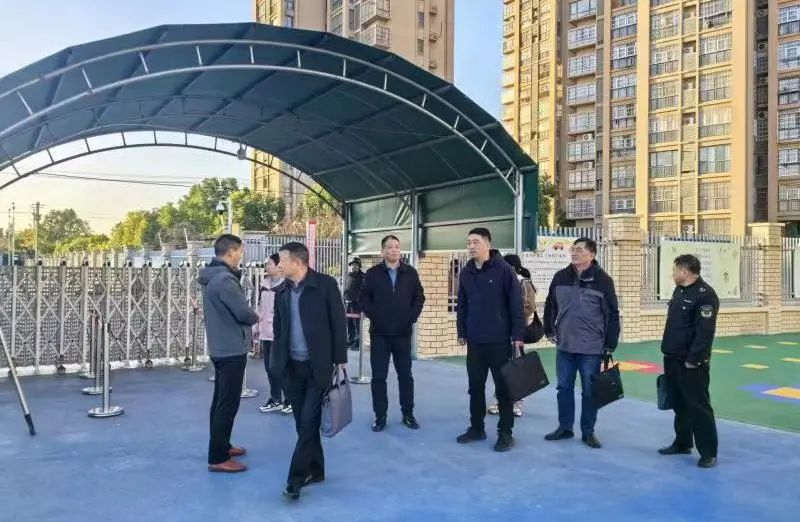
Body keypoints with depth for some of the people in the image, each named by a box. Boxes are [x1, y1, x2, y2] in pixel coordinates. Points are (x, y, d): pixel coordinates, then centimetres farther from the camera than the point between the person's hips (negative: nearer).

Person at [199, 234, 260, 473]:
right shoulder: (225, 279, -22)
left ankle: (221, 446, 30)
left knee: (221, 400, 18)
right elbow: (245, 313, -23)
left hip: (219, 347, 10)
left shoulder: (213, 277, 10)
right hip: (232, 350, -10)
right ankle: (218, 458, 2)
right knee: (228, 403, -4)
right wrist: (255, 317, -2)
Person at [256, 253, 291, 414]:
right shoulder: (264, 284, 10)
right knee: (269, 367, 13)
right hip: (266, 332, 8)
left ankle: (290, 400, 14)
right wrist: (259, 325, 17)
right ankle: (275, 399, 25)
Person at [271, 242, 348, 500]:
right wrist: (278, 359, 8)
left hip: (318, 365, -5)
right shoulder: (282, 290, 7)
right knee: (303, 423, 11)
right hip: (293, 366, 5)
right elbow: (278, 327, 14)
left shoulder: (326, 284, -8)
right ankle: (315, 470, 24)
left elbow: (338, 322, -7)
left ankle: (296, 478, 0)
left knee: (309, 422, -6)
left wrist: (340, 359, -7)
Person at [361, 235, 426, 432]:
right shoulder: (373, 273, 1)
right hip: (379, 333, -1)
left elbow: (419, 297, 7)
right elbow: (364, 298, 2)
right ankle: (380, 416, 12)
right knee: (378, 376, 3)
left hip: (403, 332, 1)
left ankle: (408, 414, 20)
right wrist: (373, 316, -7)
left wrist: (412, 317, -2)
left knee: (405, 375, 9)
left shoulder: (410, 273, 4)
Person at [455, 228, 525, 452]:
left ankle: (505, 432, 14)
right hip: (475, 341, 5)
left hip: (499, 340, -5)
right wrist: (461, 332, 11)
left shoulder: (504, 269, -10)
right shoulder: (466, 273, 7)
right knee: (475, 386, 12)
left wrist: (518, 334, -13)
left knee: (503, 387, 4)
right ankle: (476, 427, 25)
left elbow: (516, 303, -11)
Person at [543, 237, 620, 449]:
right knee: (564, 388, 12)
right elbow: (550, 305, 14)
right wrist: (549, 330, 14)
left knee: (590, 391, 6)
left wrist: (610, 344, -7)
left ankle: (588, 432, 19)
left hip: (591, 348, -4)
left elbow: (612, 314, -6)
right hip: (564, 345, 4)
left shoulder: (603, 280, -9)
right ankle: (564, 427, 25)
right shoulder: (561, 277, 2)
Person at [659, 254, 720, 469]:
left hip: (691, 362, -9)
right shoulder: (679, 291, 13)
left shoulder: (705, 294, -16)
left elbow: (705, 332, -20)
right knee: (679, 404, 17)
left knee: (698, 406, -3)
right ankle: (682, 443, 30)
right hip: (673, 359, 9)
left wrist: (693, 359, -21)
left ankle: (708, 452, 6)